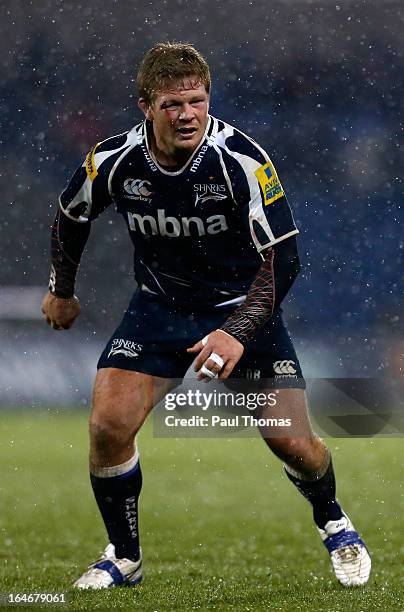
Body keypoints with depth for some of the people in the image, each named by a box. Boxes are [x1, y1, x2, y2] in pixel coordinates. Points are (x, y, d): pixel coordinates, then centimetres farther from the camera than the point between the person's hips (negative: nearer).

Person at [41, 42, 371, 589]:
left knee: (290, 439, -9)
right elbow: (72, 217, 7)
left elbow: (282, 259, -23)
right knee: (108, 425, -16)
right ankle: (124, 558, 7)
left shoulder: (243, 161, -25)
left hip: (244, 307, -2)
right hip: (159, 307, 2)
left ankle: (333, 523, 26)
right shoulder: (113, 161, -16)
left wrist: (238, 333, -34)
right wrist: (61, 291, 18)